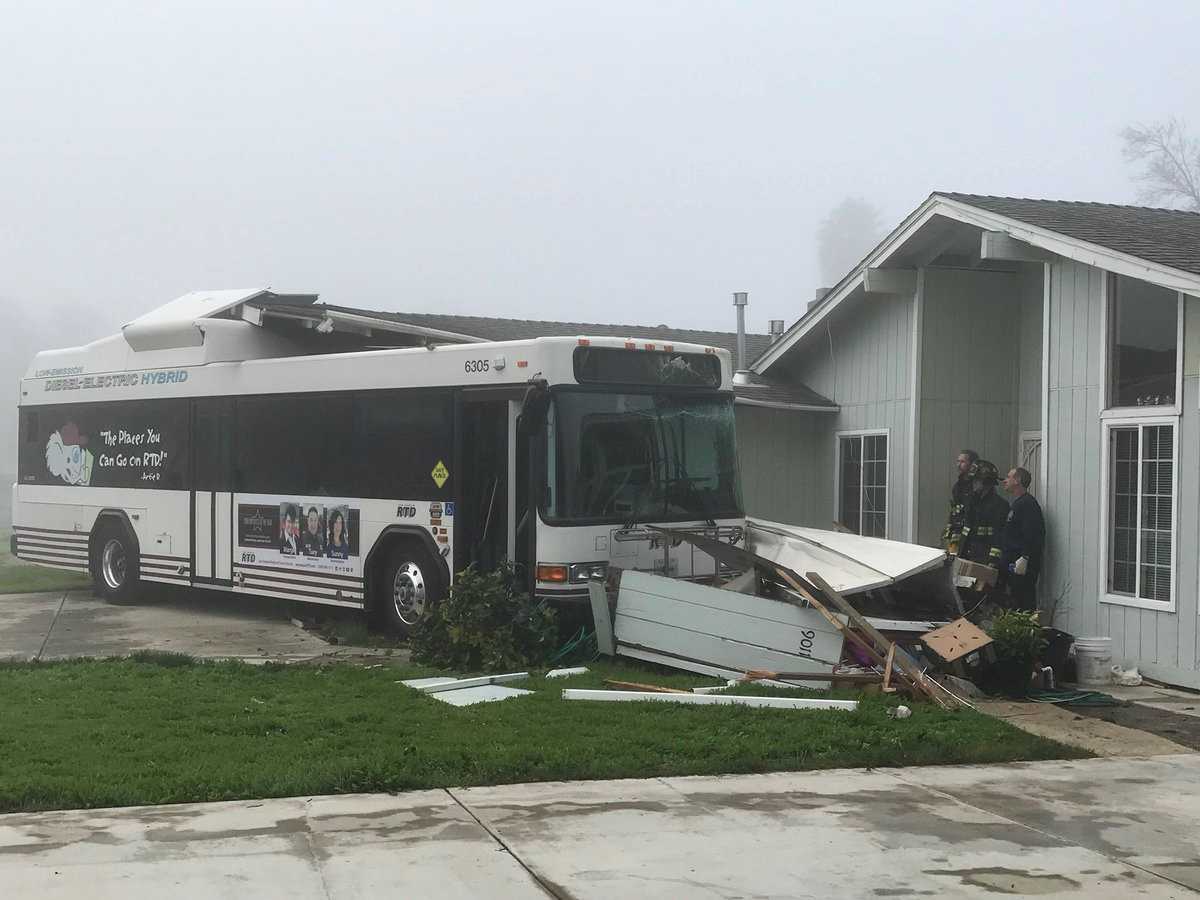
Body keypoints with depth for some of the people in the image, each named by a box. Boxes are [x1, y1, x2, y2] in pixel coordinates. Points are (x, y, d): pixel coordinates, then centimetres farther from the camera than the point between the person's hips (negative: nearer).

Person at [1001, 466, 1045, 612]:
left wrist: (1024, 558, -26)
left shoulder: (1028, 503, -12)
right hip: (1012, 565, 11)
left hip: (1023, 566, -11)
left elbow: (1032, 534, -22)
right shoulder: (1018, 503, 21)